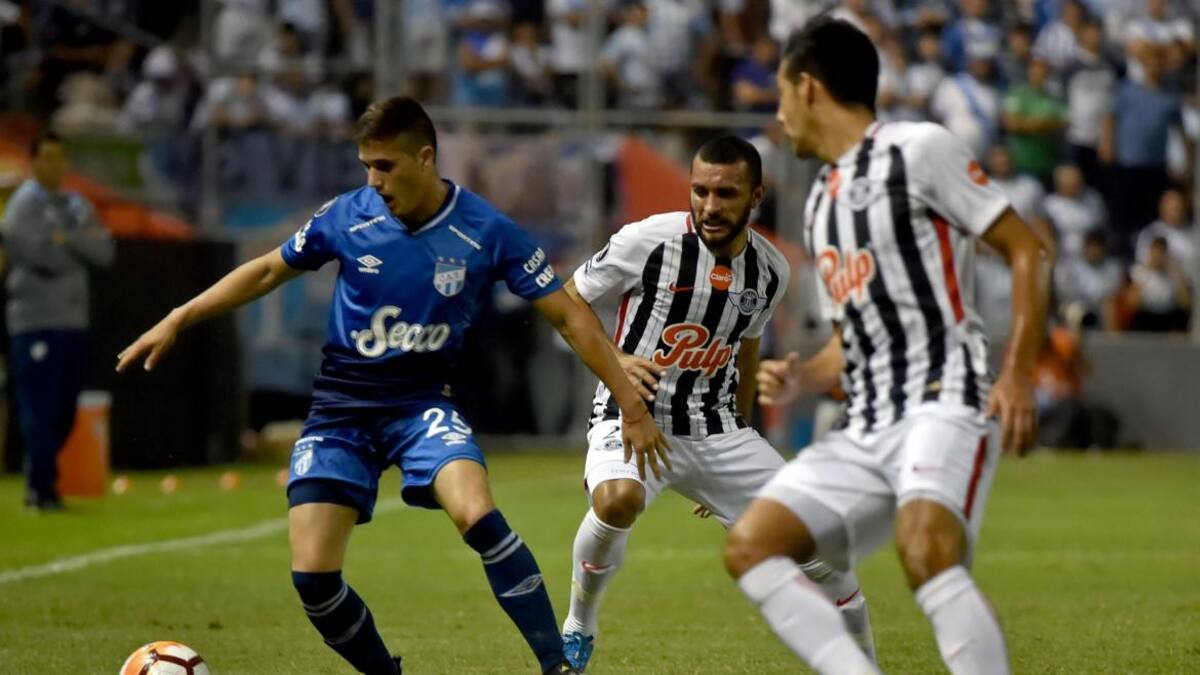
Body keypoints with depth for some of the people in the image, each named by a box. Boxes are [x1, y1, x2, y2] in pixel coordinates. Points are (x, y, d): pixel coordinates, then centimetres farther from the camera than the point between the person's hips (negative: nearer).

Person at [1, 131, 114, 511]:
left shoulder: (77, 206, 17)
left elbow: (104, 253, 5)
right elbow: (45, 257, -17)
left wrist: (67, 238, -8)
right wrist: (83, 243, -2)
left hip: (74, 322, 7)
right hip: (37, 321, -7)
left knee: (63, 412, 8)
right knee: (40, 409, -10)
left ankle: (41, 483, 18)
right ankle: (42, 487, -8)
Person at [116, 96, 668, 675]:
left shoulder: (486, 231, -10)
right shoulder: (347, 216, -6)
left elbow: (568, 316, -5)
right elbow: (268, 271, 11)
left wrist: (631, 404, -6)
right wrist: (175, 322, 8)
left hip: (423, 403, -2)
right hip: (341, 405, 2)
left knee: (477, 515, -32)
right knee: (313, 577, -11)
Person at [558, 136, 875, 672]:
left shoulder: (770, 270, 2)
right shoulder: (649, 241, -13)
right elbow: (568, 303, -1)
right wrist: (615, 361, -18)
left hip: (716, 429, 4)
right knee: (618, 498, -38)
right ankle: (577, 629, -12)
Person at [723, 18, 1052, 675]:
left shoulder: (917, 149, -1)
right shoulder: (820, 204, 23)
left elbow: (1028, 250, -4)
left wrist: (1017, 376, -14)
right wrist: (797, 380, 8)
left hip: (941, 403, -8)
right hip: (865, 430, 8)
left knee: (926, 552, -33)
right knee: (749, 546, -8)